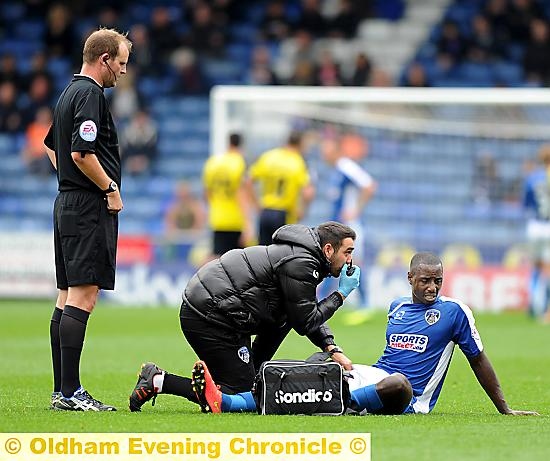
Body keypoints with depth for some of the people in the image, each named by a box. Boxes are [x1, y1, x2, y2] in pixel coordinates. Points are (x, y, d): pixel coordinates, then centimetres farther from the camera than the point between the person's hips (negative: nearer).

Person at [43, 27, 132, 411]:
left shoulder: (71, 92, 17)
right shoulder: (89, 95, -14)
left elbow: (51, 146, 30)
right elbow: (82, 153, -23)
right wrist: (111, 188, -11)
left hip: (68, 203, 10)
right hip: (89, 209, -10)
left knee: (67, 297, 9)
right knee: (82, 297, -12)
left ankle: (61, 391, 9)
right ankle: (70, 392, -15)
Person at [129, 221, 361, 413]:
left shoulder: (304, 255, 18)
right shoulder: (300, 264, -14)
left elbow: (309, 313, 21)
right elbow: (305, 323, -10)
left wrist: (332, 349, 7)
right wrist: (340, 295, -2)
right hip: (208, 317, -10)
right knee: (240, 394, -7)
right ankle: (158, 381, -9)